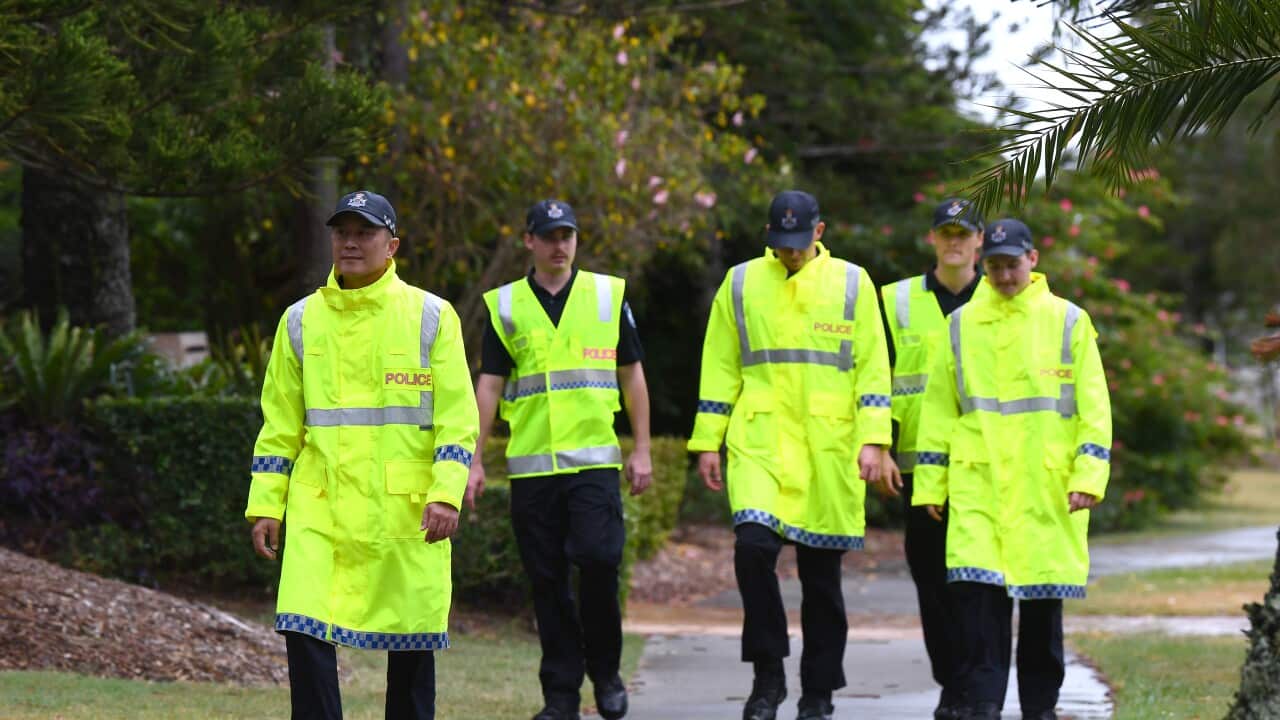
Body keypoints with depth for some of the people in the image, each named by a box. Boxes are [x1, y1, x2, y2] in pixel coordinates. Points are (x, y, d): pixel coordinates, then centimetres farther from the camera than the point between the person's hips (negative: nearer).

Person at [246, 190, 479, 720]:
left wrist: (446, 494, -13)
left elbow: (457, 418, -1)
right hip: (320, 509, 2)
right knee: (304, 631, -10)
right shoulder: (301, 321, 9)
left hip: (406, 510, -1)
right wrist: (265, 505, 6)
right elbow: (279, 425, 13)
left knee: (410, 644, 5)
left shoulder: (431, 317, 2)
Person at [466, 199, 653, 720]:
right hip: (530, 463, 1)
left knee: (598, 560, -15)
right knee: (547, 580, 2)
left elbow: (632, 375, 11)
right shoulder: (505, 305, 8)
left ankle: (605, 673, 5)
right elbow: (489, 385, 8)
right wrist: (473, 459, 2)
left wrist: (641, 450, 6)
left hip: (593, 461, -1)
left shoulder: (608, 295, 7)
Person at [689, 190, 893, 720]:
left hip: (828, 448, 0)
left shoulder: (851, 283, 5)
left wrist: (873, 439, -6)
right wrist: (707, 442, 6)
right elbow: (719, 368, 10)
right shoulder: (741, 284, 8)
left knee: (821, 571, 4)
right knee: (753, 545, -20)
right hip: (759, 441, 0)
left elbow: (872, 368, 3)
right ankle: (767, 674, -6)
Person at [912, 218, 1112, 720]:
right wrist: (930, 483, 6)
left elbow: (1093, 406, 2)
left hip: (1046, 486, -1)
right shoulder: (961, 326, 9)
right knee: (976, 587, -13)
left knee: (1043, 598, 5)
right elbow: (938, 409, 11)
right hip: (977, 480, 1)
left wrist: (1088, 476, -7)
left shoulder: (1068, 321, 4)